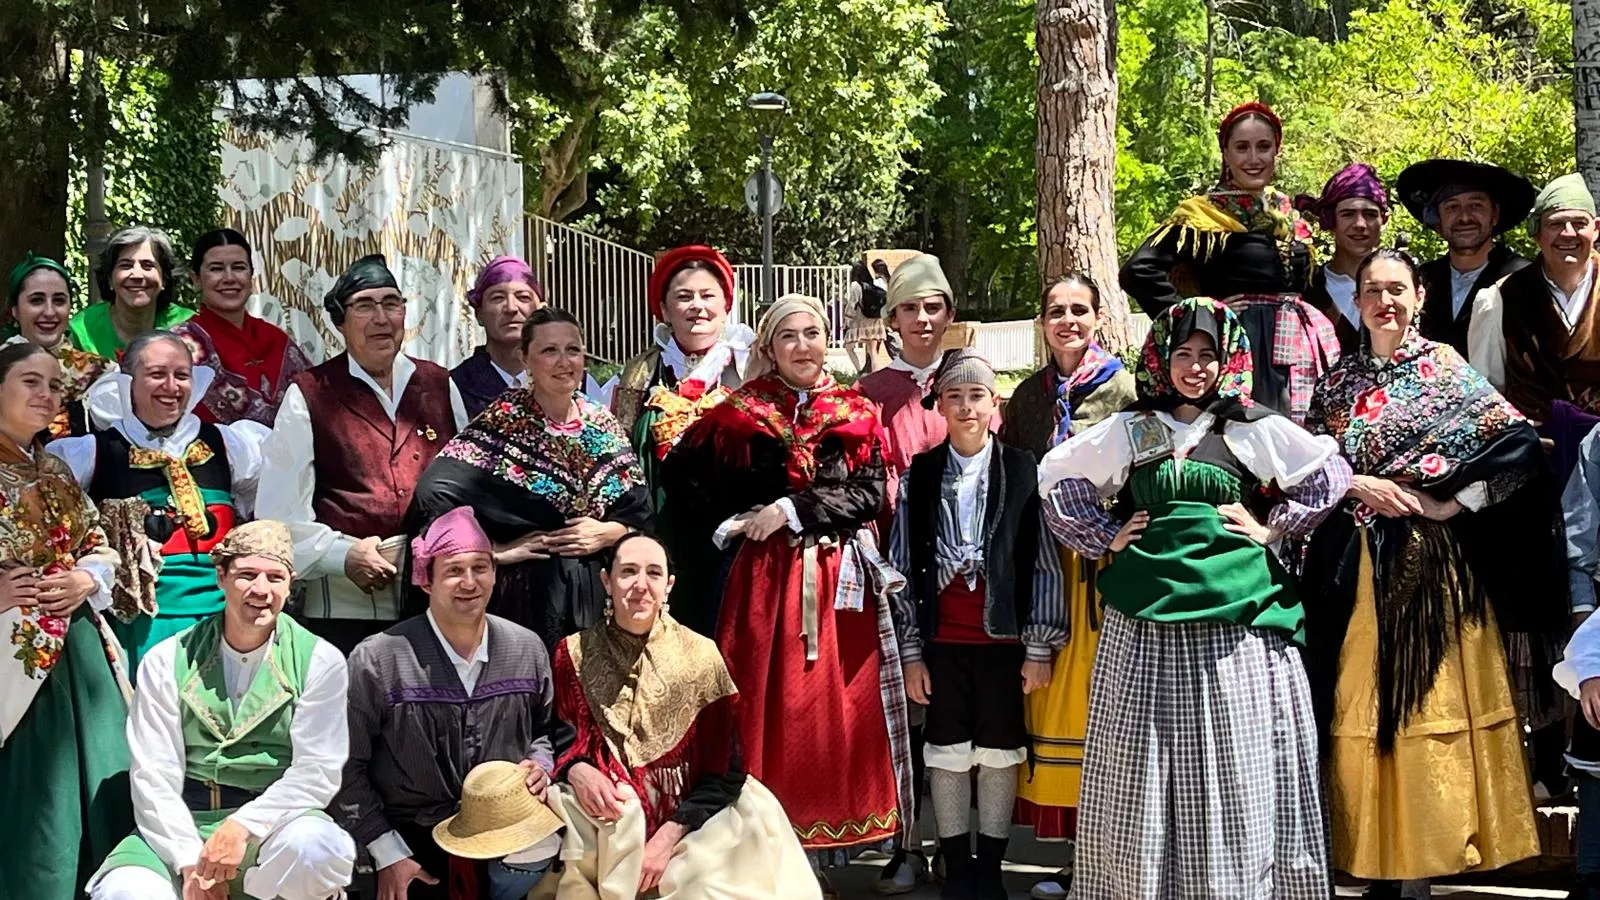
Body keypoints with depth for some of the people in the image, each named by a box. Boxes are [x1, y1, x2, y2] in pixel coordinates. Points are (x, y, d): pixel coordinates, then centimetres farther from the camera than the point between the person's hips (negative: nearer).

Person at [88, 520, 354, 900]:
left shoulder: (320, 661, 3)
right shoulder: (166, 661, 7)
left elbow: (317, 771, -5)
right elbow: (154, 776, 0)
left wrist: (243, 827, -19)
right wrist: (191, 862, -14)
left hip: (275, 824, -1)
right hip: (183, 826, 1)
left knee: (317, 848, -36)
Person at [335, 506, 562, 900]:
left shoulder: (528, 650, 1)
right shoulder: (377, 661, -12)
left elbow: (546, 727, 18)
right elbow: (347, 768, -7)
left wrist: (540, 764, -3)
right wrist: (388, 855, -9)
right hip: (412, 844, -2)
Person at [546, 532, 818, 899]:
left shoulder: (700, 657, -2)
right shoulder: (574, 654, 2)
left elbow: (723, 772, -3)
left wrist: (668, 837, -15)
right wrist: (576, 770, -19)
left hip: (683, 818, -1)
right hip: (601, 818, 1)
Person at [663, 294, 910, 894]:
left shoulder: (856, 415, 9)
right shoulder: (741, 414, 6)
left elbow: (869, 494, -2)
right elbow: (681, 476, 5)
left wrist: (792, 510, -10)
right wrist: (725, 523, -4)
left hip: (840, 581, 1)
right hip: (764, 579, -1)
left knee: (838, 706, 0)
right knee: (769, 707, -3)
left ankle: (826, 845, 9)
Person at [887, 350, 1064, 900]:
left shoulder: (1023, 472, -2)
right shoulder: (919, 476, 3)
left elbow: (1044, 566, -1)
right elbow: (903, 569, 5)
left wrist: (1040, 648, -2)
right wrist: (910, 651, 2)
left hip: (1004, 635, -1)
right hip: (942, 638, 1)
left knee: (999, 752, 7)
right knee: (947, 752, 7)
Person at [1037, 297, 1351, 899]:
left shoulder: (1252, 428, 6)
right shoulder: (1129, 430, 10)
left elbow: (1331, 475, 10)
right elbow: (1056, 477, 18)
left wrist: (1271, 529, 4)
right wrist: (1106, 537, 10)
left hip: (1236, 615, -1)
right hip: (1146, 621, 1)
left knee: (1238, 769, -1)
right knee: (1143, 767, 2)